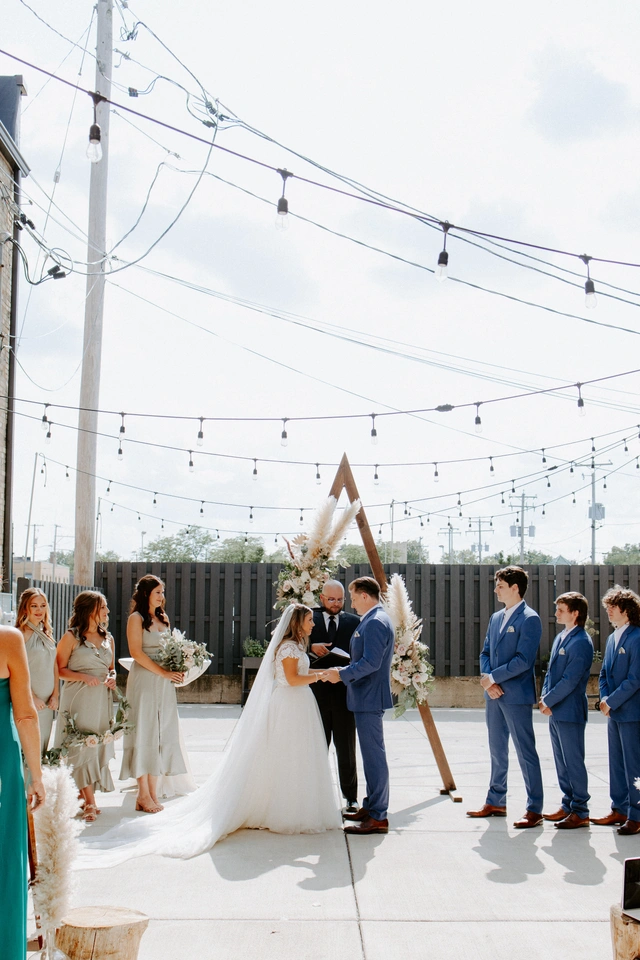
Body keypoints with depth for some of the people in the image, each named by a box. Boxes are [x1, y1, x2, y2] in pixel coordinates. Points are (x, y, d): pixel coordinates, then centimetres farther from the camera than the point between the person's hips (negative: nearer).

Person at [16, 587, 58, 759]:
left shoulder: (47, 634, 13)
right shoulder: (21, 633, -9)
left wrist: (55, 695, 5)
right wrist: (32, 698, -14)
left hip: (47, 702, 7)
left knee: (43, 748, 9)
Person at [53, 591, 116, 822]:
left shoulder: (108, 638, 13)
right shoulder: (71, 637, -4)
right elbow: (59, 669, -5)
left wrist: (112, 678, 1)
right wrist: (83, 677, -18)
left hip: (102, 699, 6)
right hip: (78, 697, -6)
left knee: (99, 745, 6)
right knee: (82, 746, -8)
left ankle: (82, 793, 18)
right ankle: (89, 803, -8)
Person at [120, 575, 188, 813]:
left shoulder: (163, 618, 16)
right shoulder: (136, 618, -4)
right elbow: (137, 652, -13)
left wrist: (177, 669, 1)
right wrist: (163, 672, -16)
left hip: (165, 684, 7)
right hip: (144, 680, -7)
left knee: (162, 734, 5)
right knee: (144, 734, -4)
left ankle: (153, 792, 9)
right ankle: (143, 795, 1)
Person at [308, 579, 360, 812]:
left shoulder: (354, 622, 6)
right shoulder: (310, 619, 6)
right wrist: (311, 647, -16)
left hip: (344, 692, 0)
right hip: (317, 692, 1)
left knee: (346, 749, 4)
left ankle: (351, 797, 11)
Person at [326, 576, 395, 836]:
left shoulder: (375, 622, -18)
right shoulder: (374, 620, 16)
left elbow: (371, 662, -25)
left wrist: (342, 674, -17)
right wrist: (346, 671, 15)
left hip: (369, 699, -11)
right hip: (367, 697, 11)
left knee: (374, 755, -7)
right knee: (372, 753, 16)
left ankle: (378, 817, -4)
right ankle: (370, 807, 25)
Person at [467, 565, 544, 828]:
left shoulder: (529, 619, -11)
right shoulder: (496, 618, 14)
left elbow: (523, 660, -18)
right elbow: (485, 653, 16)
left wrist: (493, 677, -14)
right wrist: (487, 679, -3)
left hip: (516, 695, -8)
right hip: (494, 694, 8)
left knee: (525, 752, -4)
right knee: (497, 751, 15)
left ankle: (534, 809, 1)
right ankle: (495, 803, 25)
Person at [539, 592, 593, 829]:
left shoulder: (581, 642, -15)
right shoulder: (560, 637, 13)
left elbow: (570, 679, -19)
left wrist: (549, 701, -14)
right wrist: (545, 697, 4)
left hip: (570, 710, -9)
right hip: (555, 711, 9)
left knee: (573, 761, -2)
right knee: (561, 761, 15)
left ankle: (580, 812, 5)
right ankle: (568, 805, 24)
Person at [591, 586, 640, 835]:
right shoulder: (613, 638, 12)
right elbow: (604, 673, 16)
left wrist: (612, 701, -15)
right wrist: (604, 698, 0)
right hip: (615, 712, 8)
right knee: (616, 763, 15)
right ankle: (619, 810, 25)